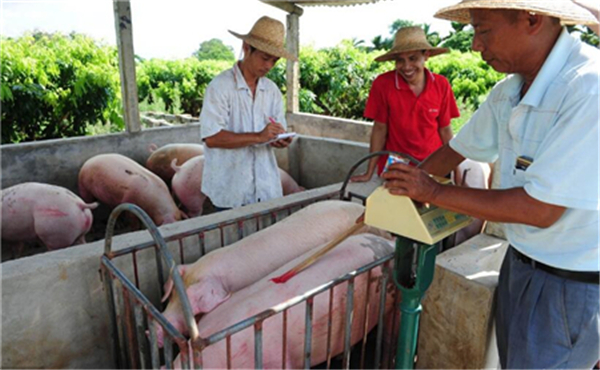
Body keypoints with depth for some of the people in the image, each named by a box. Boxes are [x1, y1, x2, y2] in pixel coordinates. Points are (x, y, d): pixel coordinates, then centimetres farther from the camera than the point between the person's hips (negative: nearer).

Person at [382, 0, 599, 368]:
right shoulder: (508, 92, -2)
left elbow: (540, 209, -28)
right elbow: (457, 150, 11)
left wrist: (435, 191, -18)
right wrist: (392, 197, 15)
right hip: (520, 262, 7)